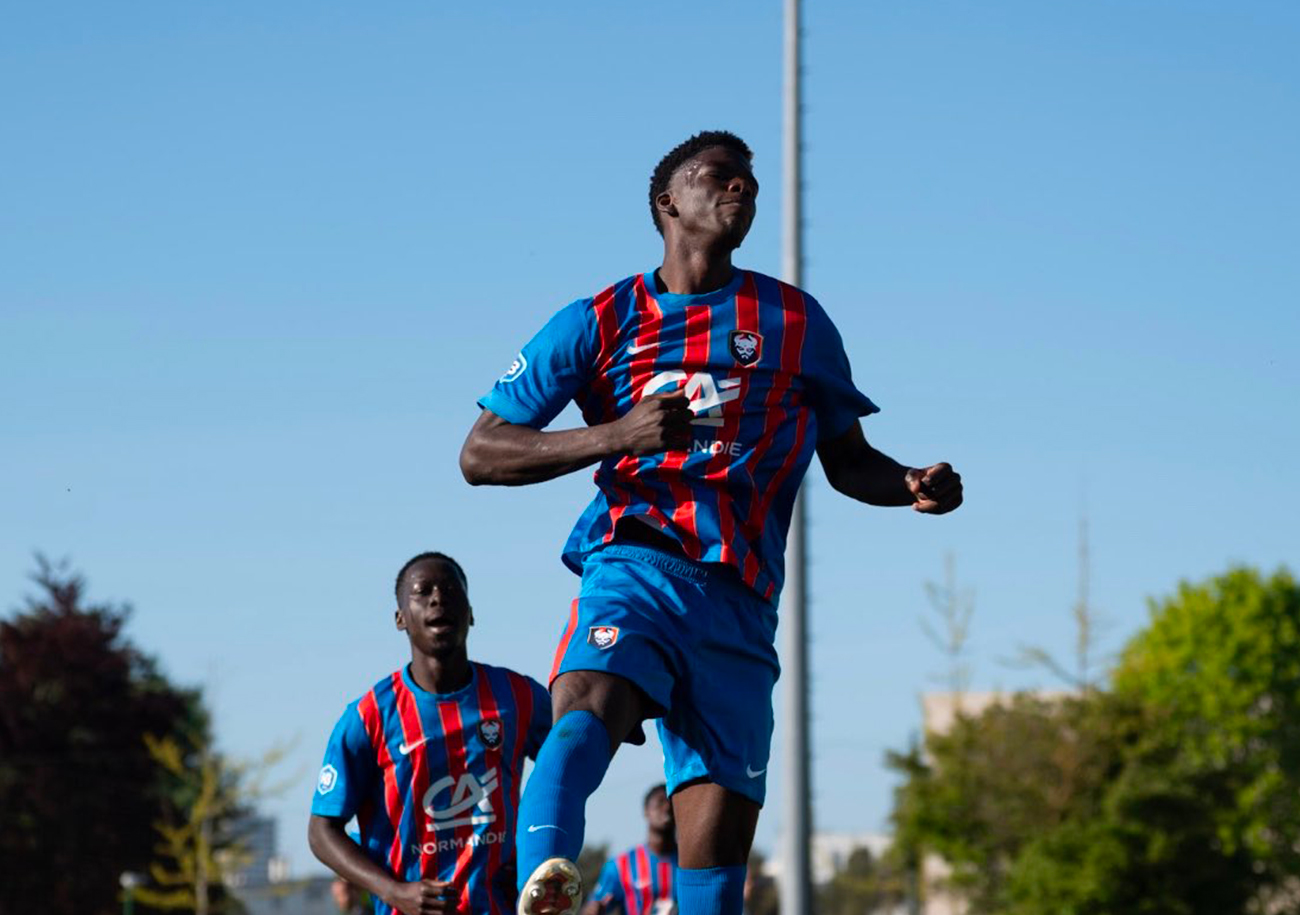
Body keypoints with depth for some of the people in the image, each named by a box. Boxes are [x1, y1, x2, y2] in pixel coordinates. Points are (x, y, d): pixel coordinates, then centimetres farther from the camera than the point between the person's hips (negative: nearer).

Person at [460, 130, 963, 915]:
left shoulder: (797, 321, 19)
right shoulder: (601, 321, 11)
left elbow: (848, 460, 27)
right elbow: (480, 454, 7)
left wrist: (913, 486, 3)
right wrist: (616, 436, -9)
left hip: (740, 601, 3)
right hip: (634, 569, -3)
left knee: (720, 833, -6)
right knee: (587, 712, -35)